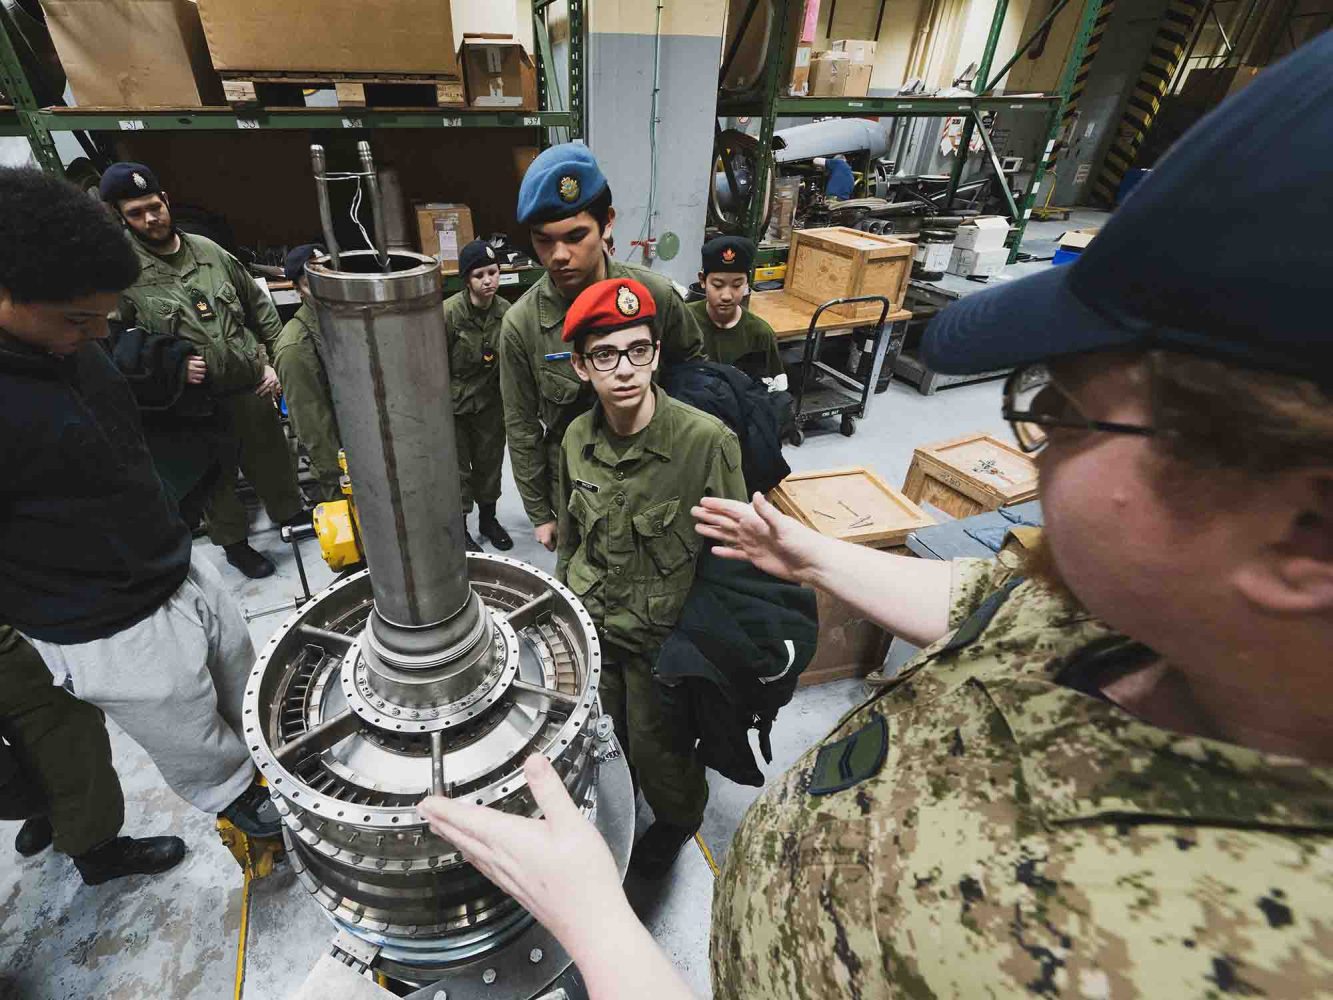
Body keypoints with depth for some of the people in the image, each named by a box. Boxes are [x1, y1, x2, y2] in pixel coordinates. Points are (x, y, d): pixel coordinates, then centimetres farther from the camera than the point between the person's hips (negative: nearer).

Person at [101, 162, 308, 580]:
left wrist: (272, 361, 6)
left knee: (272, 456, 18)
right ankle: (234, 542, 33)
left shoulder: (209, 251, 3)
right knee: (215, 478, 13)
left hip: (252, 388, 3)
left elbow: (259, 306, 11)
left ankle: (290, 513, 42)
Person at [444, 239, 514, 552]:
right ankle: (460, 529, 29)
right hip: (453, 405, -4)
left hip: (490, 404, 4)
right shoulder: (448, 312, -20)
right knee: (457, 470, 10)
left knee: (490, 463, 18)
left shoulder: (505, 311, -7)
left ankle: (488, 518, 40)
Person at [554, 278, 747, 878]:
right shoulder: (578, 438, -9)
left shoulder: (708, 441, -26)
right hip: (589, 622, 5)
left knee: (656, 747, 17)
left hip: (664, 633, -4)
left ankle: (678, 820, 52)